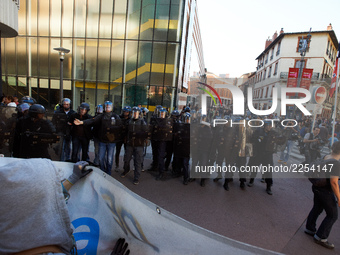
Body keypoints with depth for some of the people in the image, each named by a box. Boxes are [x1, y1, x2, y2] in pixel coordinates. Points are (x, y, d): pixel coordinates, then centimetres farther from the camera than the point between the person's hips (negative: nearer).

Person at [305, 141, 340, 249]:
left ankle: (310, 229, 39)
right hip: (326, 192, -8)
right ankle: (321, 237, 20)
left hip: (317, 187, 8)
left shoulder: (325, 157, -2)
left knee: (317, 209, 23)